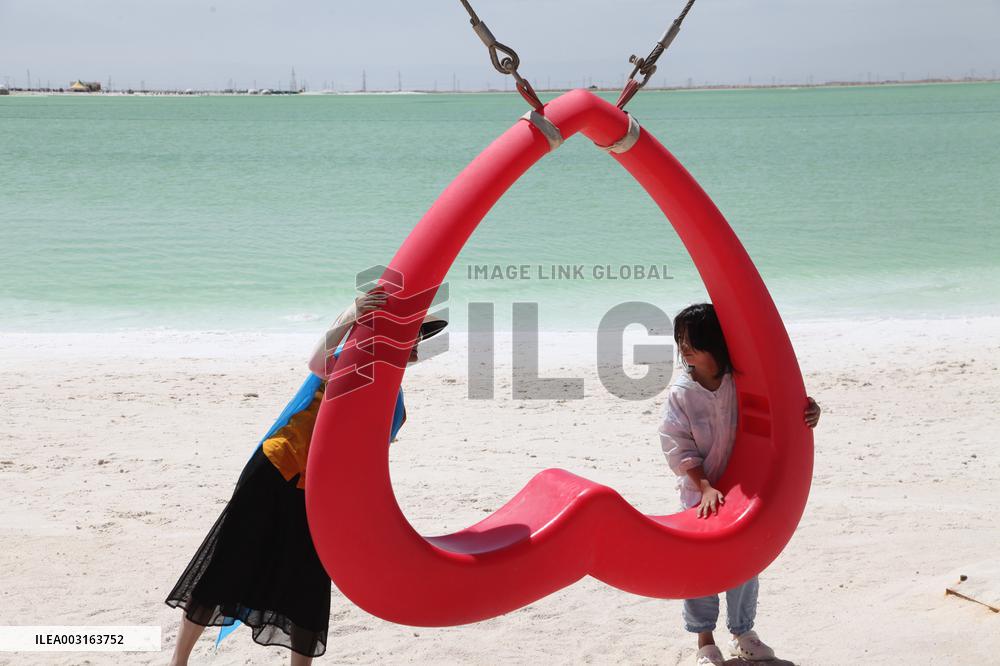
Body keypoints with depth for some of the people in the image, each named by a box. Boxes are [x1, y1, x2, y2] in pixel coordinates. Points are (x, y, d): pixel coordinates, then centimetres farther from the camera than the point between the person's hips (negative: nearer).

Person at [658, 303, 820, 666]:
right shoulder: (680, 392, -12)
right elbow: (678, 447, -12)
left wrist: (809, 413, -21)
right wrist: (705, 487, -20)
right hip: (700, 494, -1)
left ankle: (742, 633, 33)